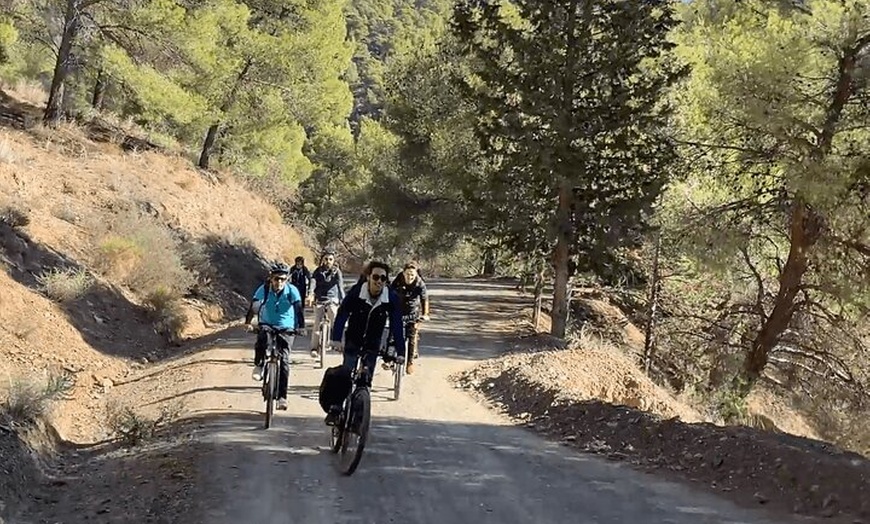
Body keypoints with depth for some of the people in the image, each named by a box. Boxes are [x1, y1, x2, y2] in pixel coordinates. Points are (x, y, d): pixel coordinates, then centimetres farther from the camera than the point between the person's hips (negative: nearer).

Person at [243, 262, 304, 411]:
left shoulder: (292, 291, -11)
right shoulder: (264, 289, -10)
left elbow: (298, 308, -15)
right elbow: (253, 306, -12)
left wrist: (301, 326, -27)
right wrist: (247, 322, -24)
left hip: (286, 329, 0)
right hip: (266, 326, 0)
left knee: (284, 360, -10)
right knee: (261, 340, -33)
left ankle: (282, 397, -5)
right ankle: (259, 365, -2)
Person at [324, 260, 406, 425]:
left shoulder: (392, 298, -18)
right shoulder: (356, 291, -21)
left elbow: (397, 326, -16)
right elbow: (342, 314, -20)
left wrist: (400, 352, -21)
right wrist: (336, 339, -32)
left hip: (372, 345, 1)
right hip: (353, 342, -1)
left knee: (366, 381, 4)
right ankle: (335, 410, -7)